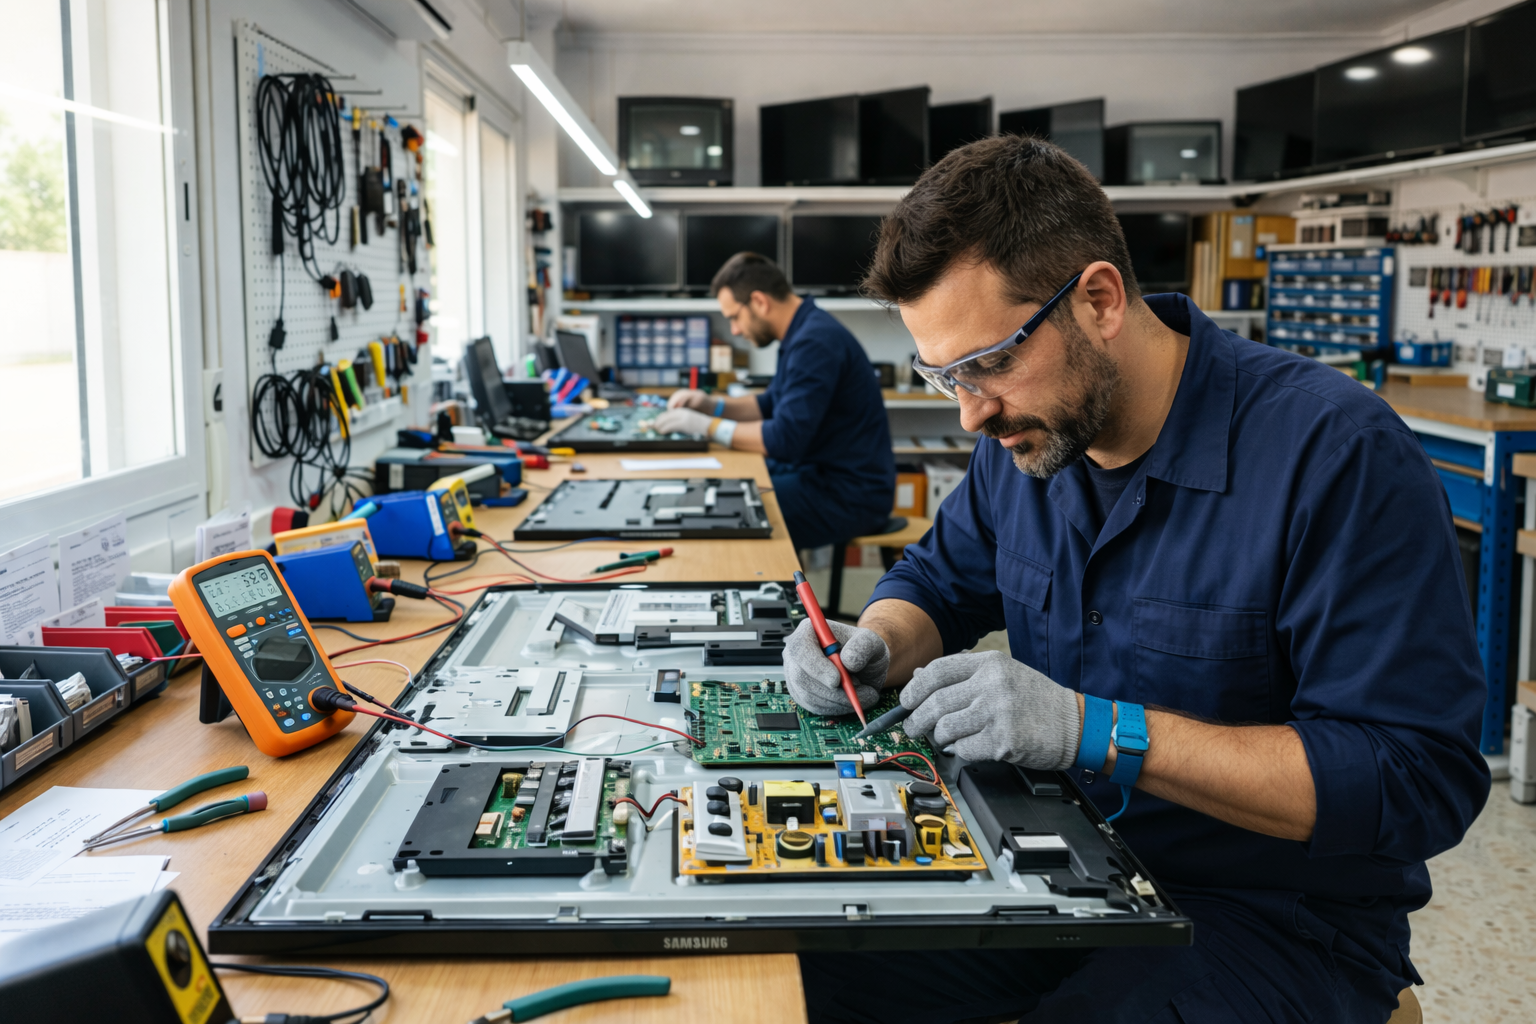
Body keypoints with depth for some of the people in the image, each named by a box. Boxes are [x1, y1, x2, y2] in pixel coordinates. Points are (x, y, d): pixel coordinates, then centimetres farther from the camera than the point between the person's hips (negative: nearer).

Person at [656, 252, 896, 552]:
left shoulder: (815, 342, -22)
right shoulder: (803, 330, 11)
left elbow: (785, 439, -27)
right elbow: (772, 404, 24)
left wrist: (707, 425, -18)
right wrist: (711, 404, 9)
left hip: (850, 497, -10)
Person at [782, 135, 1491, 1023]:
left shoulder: (1339, 453, -22)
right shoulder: (1024, 434, 0)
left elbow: (1421, 780, -24)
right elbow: (941, 583, 17)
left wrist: (1099, 731, -31)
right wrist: (875, 645, -8)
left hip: (1281, 917, -5)